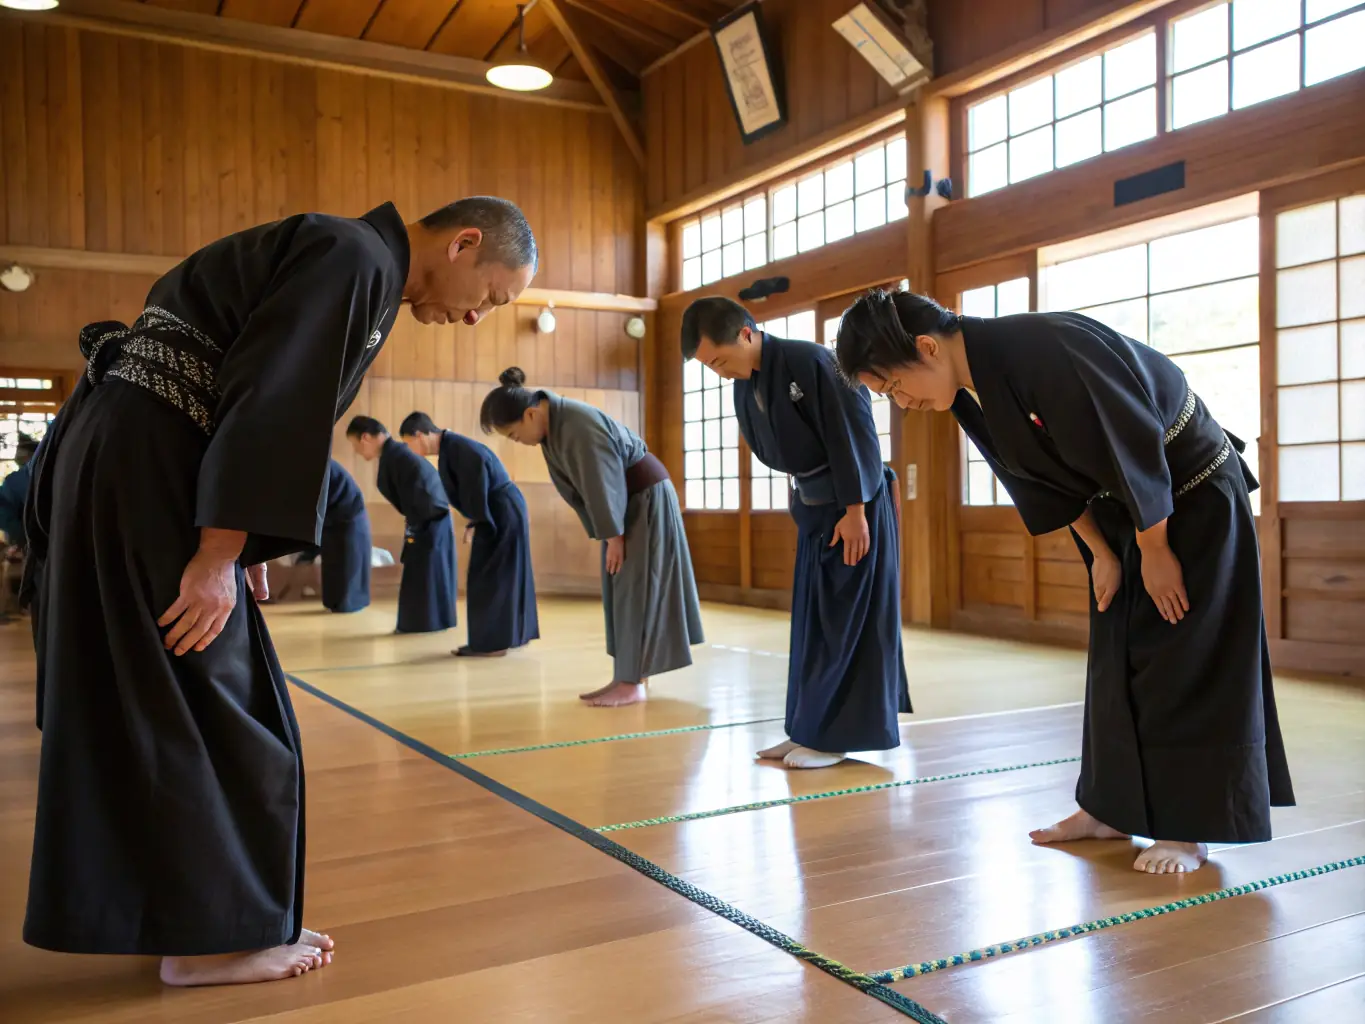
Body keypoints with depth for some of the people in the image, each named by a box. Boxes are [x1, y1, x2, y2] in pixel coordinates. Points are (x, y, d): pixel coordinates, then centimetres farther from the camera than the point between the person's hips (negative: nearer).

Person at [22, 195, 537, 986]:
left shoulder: (356, 264, 18)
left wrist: (249, 545, 17)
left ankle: (174, 906, 26)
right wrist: (221, 554, -21)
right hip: (146, 468, -10)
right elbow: (269, 402, -21)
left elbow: (284, 407, 19)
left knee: (141, 702, 14)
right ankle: (208, 936, 10)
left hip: (130, 460, 10)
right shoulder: (355, 258, -13)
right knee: (209, 709, -3)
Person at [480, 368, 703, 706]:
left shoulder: (579, 425, -28)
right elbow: (576, 485, 5)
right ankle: (630, 678, 13)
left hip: (646, 498, -9)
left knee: (637, 591, -7)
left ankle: (632, 682, -3)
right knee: (621, 592, 8)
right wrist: (606, 534, 4)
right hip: (625, 503, 9)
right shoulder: (551, 427, 0)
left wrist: (614, 536, -18)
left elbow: (603, 484, -25)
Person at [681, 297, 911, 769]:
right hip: (814, 509, 8)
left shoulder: (812, 362, -21)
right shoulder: (743, 387, 4)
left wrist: (855, 511, -21)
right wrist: (809, 500, 11)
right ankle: (811, 731, 20)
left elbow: (856, 440, -21)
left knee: (847, 625, -3)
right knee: (812, 623, 11)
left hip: (854, 510, -8)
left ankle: (836, 735, 6)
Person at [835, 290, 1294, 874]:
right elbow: (1044, 476, 4)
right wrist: (1101, 553, 3)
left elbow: (1134, 449, -27)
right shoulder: (972, 392, -6)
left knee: (1182, 659, -5)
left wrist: (1155, 552, -17)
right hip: (1121, 509, 8)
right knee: (1116, 658, 9)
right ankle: (1111, 809, 19)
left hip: (1194, 495, -8)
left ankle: (1188, 829, 6)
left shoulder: (1044, 351, -33)